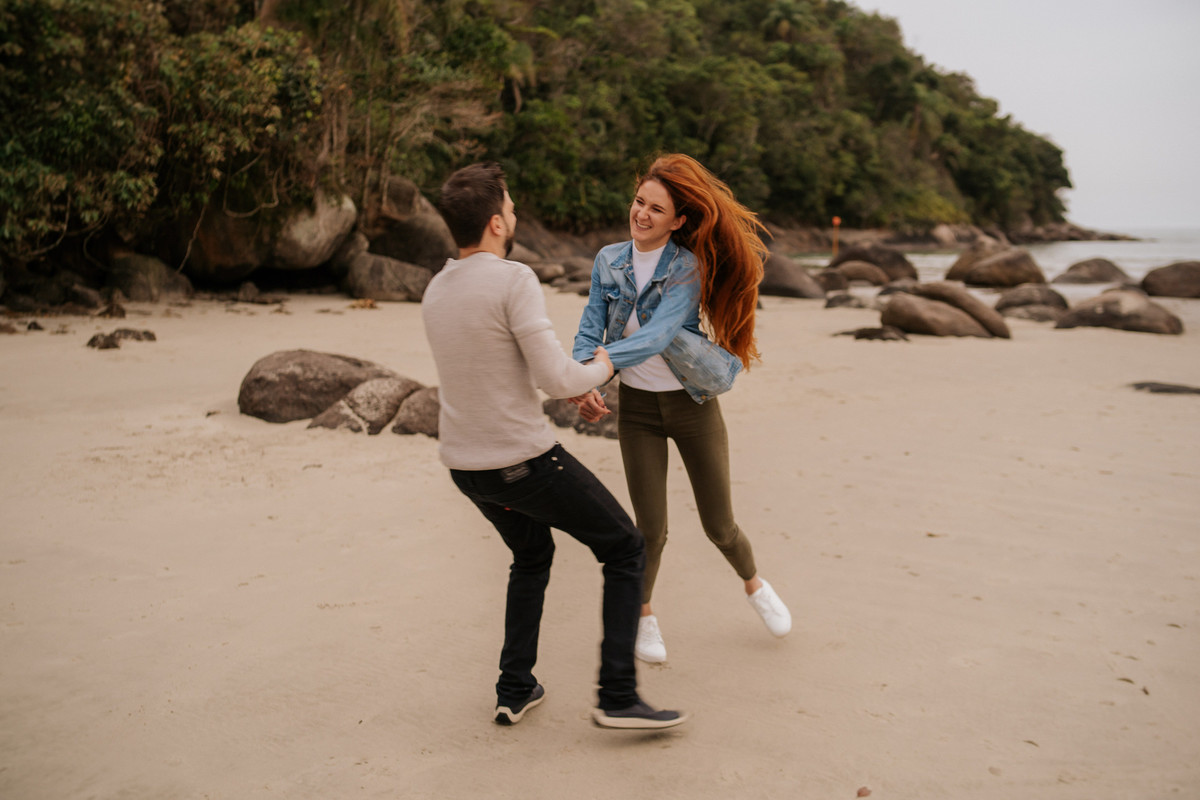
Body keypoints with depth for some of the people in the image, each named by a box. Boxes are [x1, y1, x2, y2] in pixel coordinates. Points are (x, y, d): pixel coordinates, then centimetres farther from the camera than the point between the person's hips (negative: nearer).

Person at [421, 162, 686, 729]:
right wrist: (601, 369, 0)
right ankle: (618, 696, 5)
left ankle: (515, 690, 29)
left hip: (464, 464, 8)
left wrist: (573, 385, 26)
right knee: (625, 549, 9)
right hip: (524, 462, -8)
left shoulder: (434, 294, 8)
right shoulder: (514, 281, -18)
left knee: (532, 556, 31)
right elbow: (556, 379, -23)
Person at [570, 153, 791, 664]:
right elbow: (591, 329, -8)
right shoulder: (609, 262, -4)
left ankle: (754, 586, 40)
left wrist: (602, 361, -43)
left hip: (693, 406, -2)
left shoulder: (691, 268, -15)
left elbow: (659, 336, -29)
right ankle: (644, 614, 27)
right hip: (637, 407, 2)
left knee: (719, 526, 8)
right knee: (651, 528, 0)